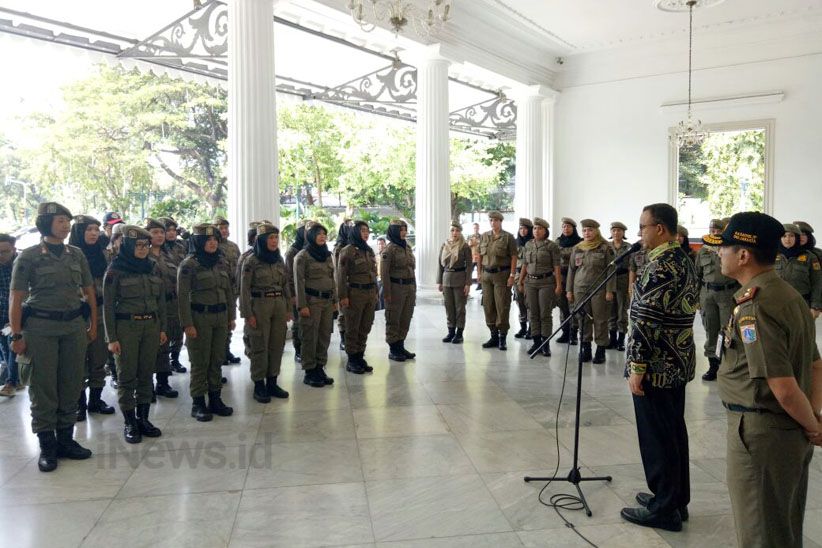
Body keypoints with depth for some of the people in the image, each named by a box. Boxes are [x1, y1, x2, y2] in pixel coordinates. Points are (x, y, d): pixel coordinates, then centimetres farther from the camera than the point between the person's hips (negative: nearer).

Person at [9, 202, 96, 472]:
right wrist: (17, 335, -9)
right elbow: (16, 297, -5)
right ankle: (47, 446, 14)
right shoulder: (28, 256, -3)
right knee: (43, 388, 3)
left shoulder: (76, 255, 8)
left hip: (74, 325, 4)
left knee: (71, 386, 8)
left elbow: (89, 291, 13)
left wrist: (93, 325, 10)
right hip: (40, 327, -4)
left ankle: (66, 439, 22)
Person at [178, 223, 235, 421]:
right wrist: (187, 324, -14)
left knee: (217, 359, 11)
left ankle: (215, 399, 21)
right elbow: (182, 296, -11)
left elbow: (229, 291, 14)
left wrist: (231, 316, 12)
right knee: (200, 362, 2)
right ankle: (198, 403, 12)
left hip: (220, 317, 6)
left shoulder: (222, 263, 9)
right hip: (200, 317, -5)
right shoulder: (189, 265, -9)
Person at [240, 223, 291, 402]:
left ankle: (272, 382, 20)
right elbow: (244, 289, -8)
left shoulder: (279, 259, 9)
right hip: (259, 306, -5)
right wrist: (248, 314, -11)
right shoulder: (251, 261, -8)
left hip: (279, 305, 6)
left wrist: (288, 308, 11)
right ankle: (259, 385, 12)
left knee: (277, 345, 9)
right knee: (259, 347, 2)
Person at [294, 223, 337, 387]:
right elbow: (299, 282, -10)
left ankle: (320, 368, 20)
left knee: (325, 336, 9)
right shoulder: (302, 256, -7)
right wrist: (302, 305, -14)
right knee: (310, 337, 0)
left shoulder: (327, 254, 12)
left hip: (327, 300, 6)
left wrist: (335, 300, 13)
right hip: (312, 300, -6)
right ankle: (309, 372, 10)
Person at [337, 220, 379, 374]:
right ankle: (351, 361, 11)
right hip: (355, 292, -6)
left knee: (365, 327, 10)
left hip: (370, 293, 7)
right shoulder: (347, 251, -9)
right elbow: (341, 275, -11)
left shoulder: (369, 250, 12)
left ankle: (360, 357, 21)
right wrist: (343, 296, -15)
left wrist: (375, 292, 18)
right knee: (352, 328, 3)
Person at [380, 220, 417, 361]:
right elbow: (384, 272, -12)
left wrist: (414, 289, 15)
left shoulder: (408, 247, 12)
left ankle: (401, 346, 22)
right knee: (393, 320, 2)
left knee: (406, 319, 11)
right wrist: (387, 293, -15)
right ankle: (393, 350, 10)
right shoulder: (390, 249, -9)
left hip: (409, 287, 7)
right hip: (396, 287, -7)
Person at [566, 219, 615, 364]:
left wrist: (609, 290, -10)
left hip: (599, 289, -3)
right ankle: (585, 349, 14)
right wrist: (569, 290, 8)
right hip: (580, 289, 3)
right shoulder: (577, 249, 9)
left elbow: (611, 270, -4)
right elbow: (571, 269, 12)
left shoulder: (605, 248, -2)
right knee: (583, 319, 5)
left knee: (600, 320, 1)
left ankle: (601, 350, 8)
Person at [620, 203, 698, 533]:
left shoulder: (659, 266, -20)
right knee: (674, 431, 17)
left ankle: (664, 510, 12)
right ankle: (677, 499, 29)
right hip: (679, 362, 10)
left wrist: (637, 367, -20)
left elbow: (647, 321, -24)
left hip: (657, 366, -10)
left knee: (656, 437, 1)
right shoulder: (684, 261, 11)